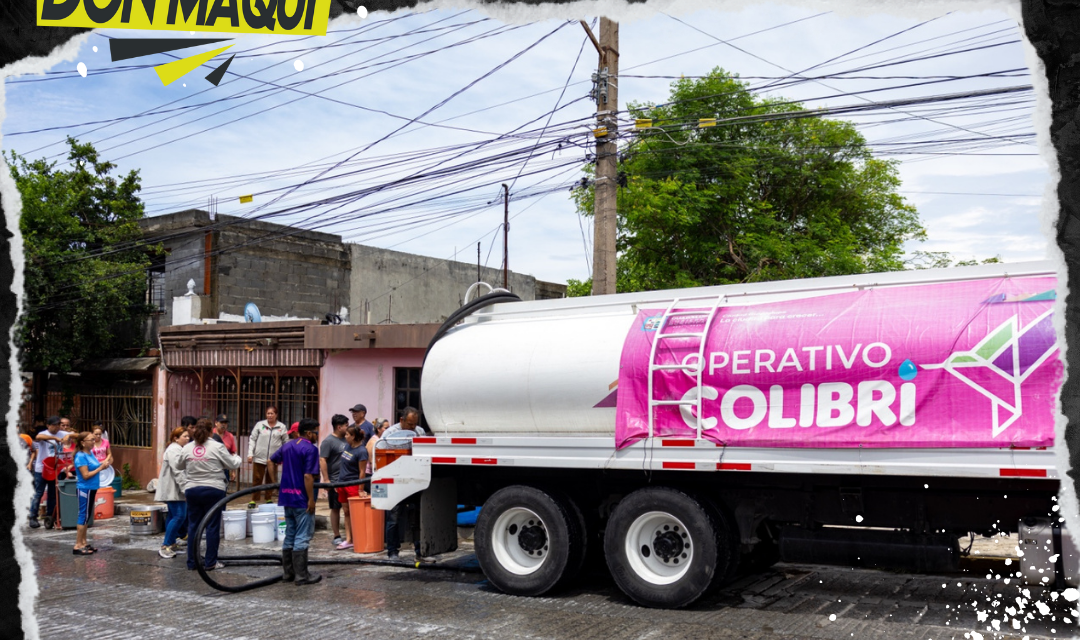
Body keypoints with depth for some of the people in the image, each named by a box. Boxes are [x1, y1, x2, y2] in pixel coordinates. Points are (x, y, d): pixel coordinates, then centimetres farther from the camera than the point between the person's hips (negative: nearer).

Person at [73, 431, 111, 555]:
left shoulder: (91, 453, 8)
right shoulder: (80, 456, -16)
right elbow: (86, 475, -20)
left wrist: (104, 463, -1)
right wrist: (101, 467, -17)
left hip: (92, 488, 9)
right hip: (85, 489, -9)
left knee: (86, 516, 14)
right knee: (83, 516, -4)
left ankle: (84, 542, 22)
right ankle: (78, 546, 1)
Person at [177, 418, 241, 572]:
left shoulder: (187, 448, 1)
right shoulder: (217, 447, -11)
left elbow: (179, 466, 16)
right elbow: (232, 464, -4)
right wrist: (237, 458, 19)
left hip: (192, 490, 4)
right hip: (213, 490, -4)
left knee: (193, 526, 13)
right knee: (213, 526, 4)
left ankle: (192, 562, 18)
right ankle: (210, 562, 7)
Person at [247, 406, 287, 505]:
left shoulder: (282, 427, 3)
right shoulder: (260, 424, 2)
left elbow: (285, 443, 6)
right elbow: (252, 439, 4)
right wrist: (250, 454, -2)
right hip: (259, 458, 0)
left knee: (271, 480, 8)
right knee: (257, 479, 3)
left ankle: (269, 499, 18)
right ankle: (254, 500, 12)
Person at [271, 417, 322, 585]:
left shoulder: (287, 445, 11)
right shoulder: (310, 449, -15)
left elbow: (271, 461, 20)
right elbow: (308, 476, -21)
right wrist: (311, 500, -18)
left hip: (287, 496, 8)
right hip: (301, 498, -8)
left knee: (289, 536, 15)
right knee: (302, 537, -3)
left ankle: (287, 572, 20)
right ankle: (301, 575, 0)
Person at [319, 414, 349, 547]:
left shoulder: (346, 440, 12)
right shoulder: (328, 441, -9)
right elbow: (322, 460, -14)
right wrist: (326, 479, -19)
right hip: (335, 481, -6)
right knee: (335, 509, 4)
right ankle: (337, 537, 11)